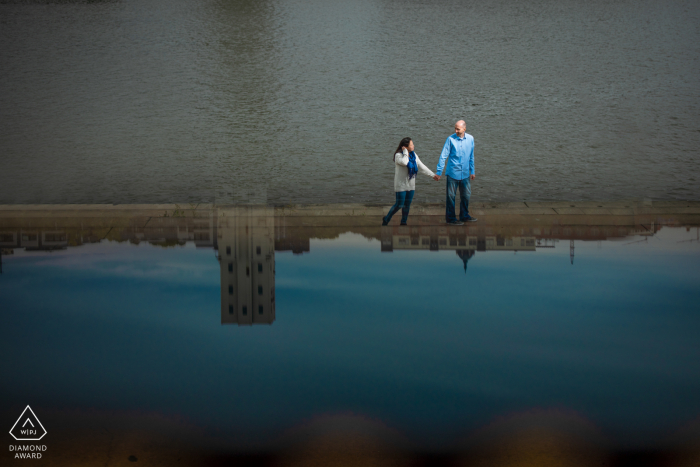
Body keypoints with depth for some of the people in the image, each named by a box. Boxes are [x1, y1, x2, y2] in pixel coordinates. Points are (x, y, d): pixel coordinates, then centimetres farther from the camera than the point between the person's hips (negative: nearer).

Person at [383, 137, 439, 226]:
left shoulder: (414, 155, 7)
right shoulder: (398, 155, -14)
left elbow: (421, 166, 13)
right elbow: (404, 162, -36)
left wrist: (433, 175, 13)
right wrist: (405, 152, -21)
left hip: (411, 185, 7)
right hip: (401, 184, -6)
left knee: (407, 205, 8)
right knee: (399, 204, -5)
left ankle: (403, 222, 18)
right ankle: (386, 219, 12)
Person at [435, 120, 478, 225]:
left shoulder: (470, 139, 2)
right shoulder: (451, 139, -10)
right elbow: (443, 156, -9)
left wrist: (472, 171, 17)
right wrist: (439, 172, -11)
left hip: (465, 173, 4)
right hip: (453, 172, -4)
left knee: (466, 195, 13)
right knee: (451, 196, 1)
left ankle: (464, 216, 28)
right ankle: (450, 218, 11)